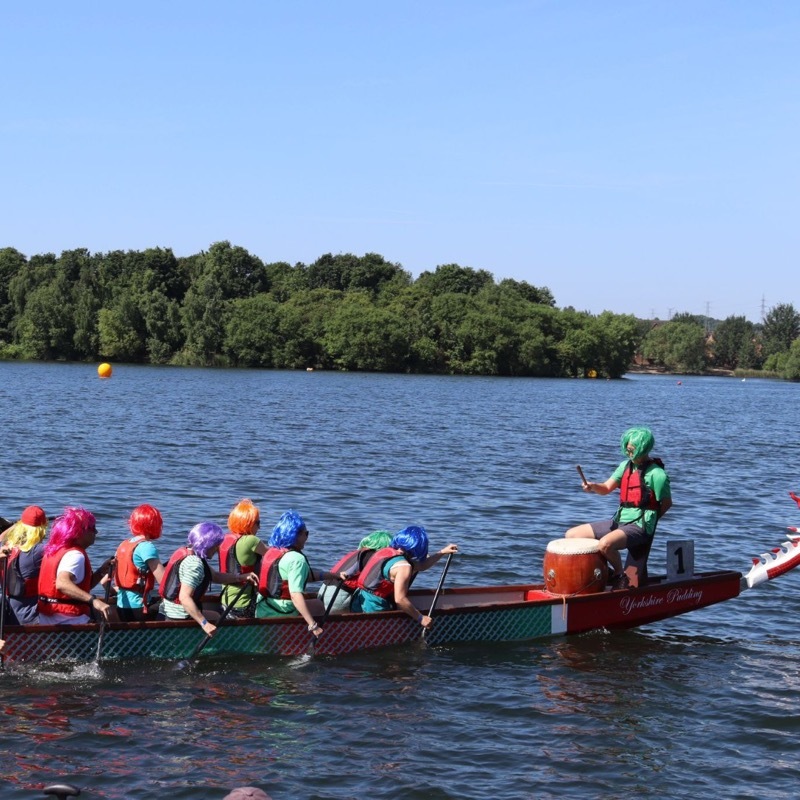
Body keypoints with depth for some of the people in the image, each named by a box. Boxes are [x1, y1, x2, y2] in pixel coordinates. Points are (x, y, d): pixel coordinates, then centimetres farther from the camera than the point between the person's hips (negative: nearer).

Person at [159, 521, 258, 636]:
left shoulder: (185, 552, 10)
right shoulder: (194, 564, -22)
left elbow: (214, 576, 18)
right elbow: (184, 597, -31)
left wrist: (242, 577, 9)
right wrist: (204, 623, -31)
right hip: (180, 618, -10)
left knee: (215, 617, 24)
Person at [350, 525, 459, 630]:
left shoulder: (389, 551, 12)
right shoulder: (403, 566, -17)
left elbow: (420, 566, 27)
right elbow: (400, 599, -23)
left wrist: (442, 552, 29)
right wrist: (420, 618, -13)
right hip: (373, 609, -9)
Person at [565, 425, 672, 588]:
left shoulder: (656, 474, -12)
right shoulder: (626, 465, 9)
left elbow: (666, 503, -4)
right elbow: (606, 488, 5)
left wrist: (649, 521, -1)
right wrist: (592, 487, -15)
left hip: (639, 526, -8)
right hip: (618, 521, 8)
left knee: (605, 544, -36)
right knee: (572, 535, 4)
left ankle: (620, 575, -8)